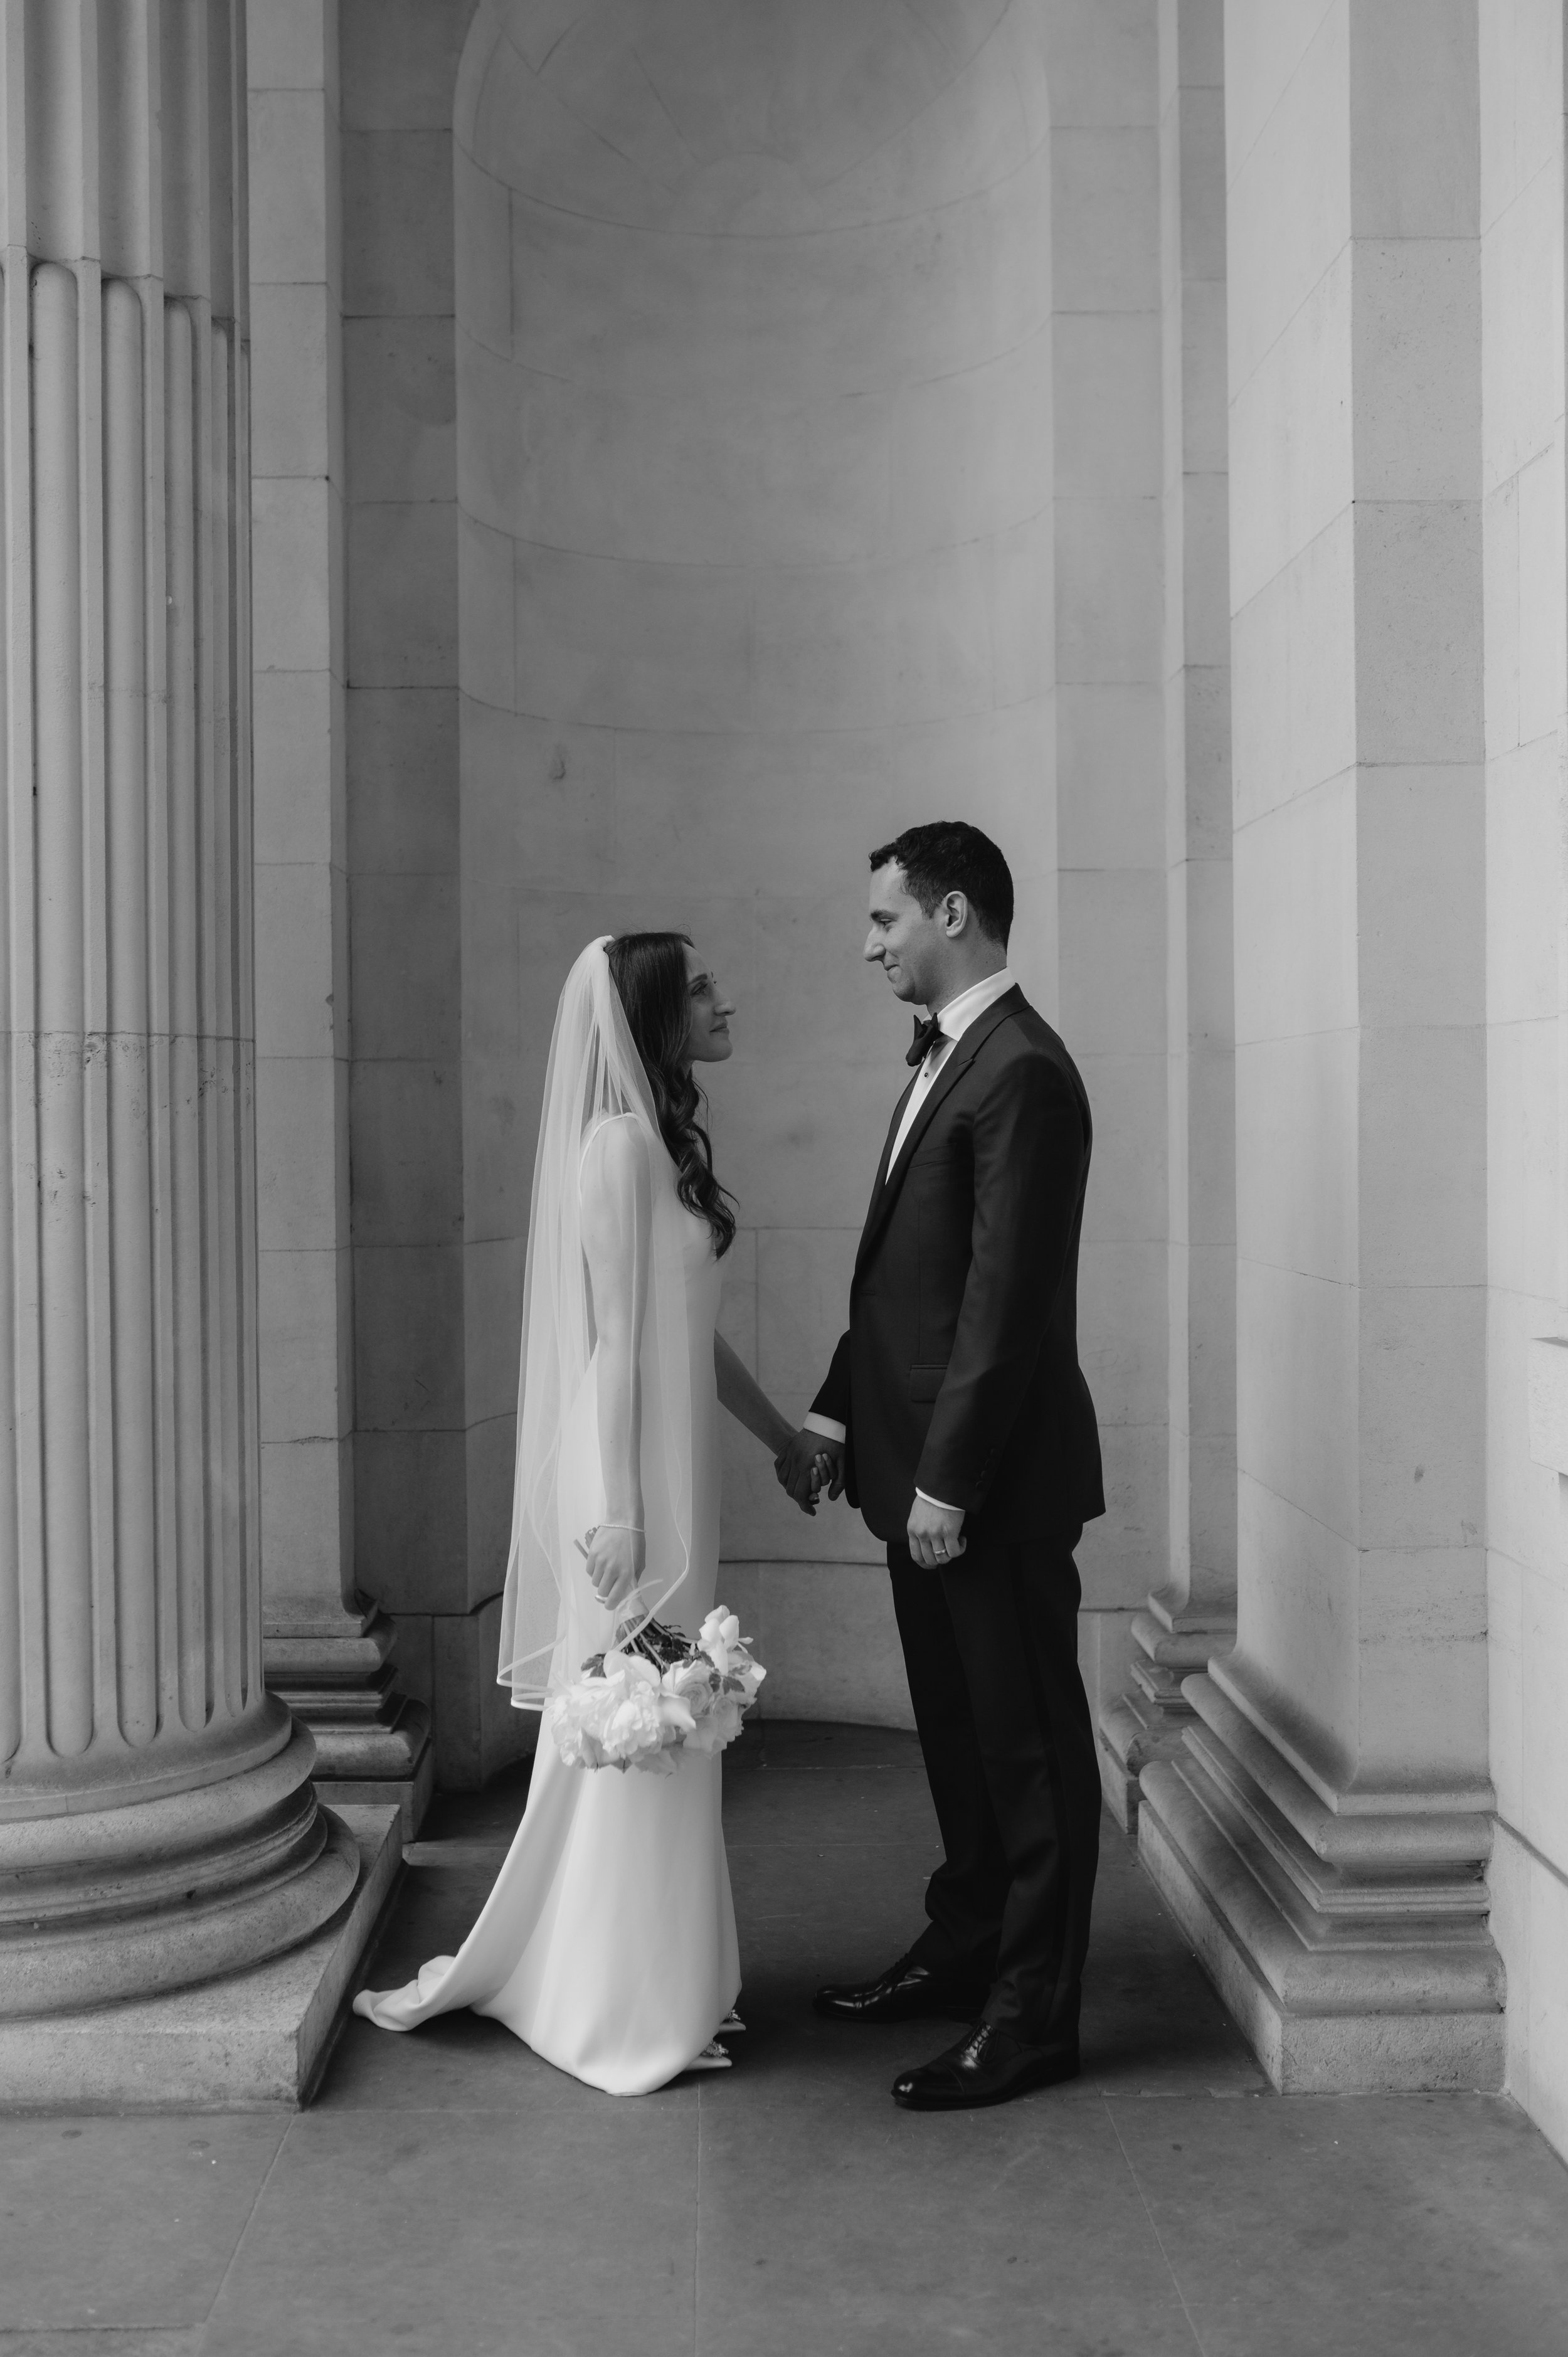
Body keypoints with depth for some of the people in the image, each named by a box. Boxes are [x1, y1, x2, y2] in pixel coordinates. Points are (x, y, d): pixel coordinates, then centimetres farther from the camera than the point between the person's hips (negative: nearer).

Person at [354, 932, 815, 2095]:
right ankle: (628, 2010, 14)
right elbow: (612, 1334, -19)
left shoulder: (664, 1137, 12)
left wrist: (785, 1435, 22)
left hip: (671, 1475, 9)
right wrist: (616, 1508, -21)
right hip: (635, 1483, -9)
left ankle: (647, 1981, 29)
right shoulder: (620, 1141, -15)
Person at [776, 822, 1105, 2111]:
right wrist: (836, 1415, 13)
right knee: (958, 1727, 20)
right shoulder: (945, 1058, 13)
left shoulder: (1023, 1075, -18)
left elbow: (1008, 1302, -21)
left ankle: (1034, 2013, 14)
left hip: (994, 1477, -9)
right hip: (925, 1465, 9)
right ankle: (966, 1950, 34)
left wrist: (949, 1481, -19)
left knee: (1028, 1740, 3)